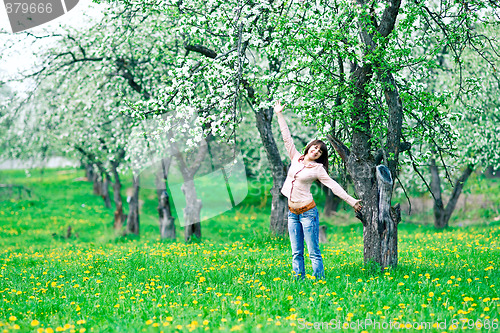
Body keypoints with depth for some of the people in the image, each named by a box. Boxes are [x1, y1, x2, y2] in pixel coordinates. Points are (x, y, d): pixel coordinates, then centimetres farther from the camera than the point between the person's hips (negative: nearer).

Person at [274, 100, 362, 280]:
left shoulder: (318, 169, -2)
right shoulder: (296, 159, 8)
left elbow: (333, 185, -3)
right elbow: (287, 138, 12)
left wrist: (351, 200, -10)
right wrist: (279, 115, 14)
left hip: (308, 212, -5)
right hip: (292, 212, 5)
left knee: (314, 252, -5)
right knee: (296, 253, 6)